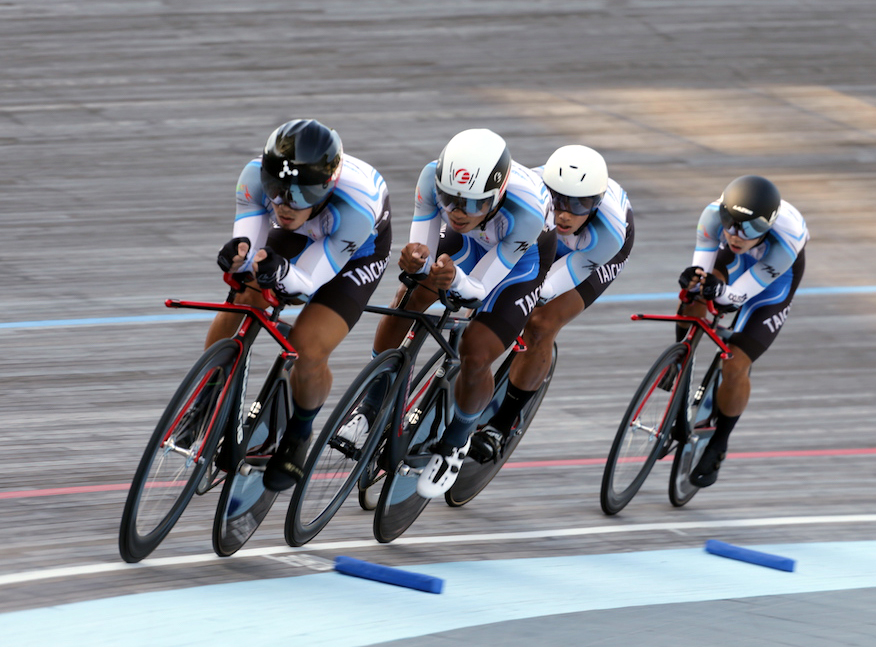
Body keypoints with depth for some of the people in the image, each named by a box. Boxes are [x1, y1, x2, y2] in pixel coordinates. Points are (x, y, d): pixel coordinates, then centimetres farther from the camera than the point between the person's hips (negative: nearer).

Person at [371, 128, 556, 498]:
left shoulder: (527, 210, -43)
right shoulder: (434, 177, -35)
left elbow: (479, 289, -34)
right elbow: (422, 252, -27)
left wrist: (455, 280, -57)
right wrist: (417, 261, -51)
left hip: (524, 255, -4)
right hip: (470, 242, 4)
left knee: (474, 356, -15)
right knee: (403, 303, -10)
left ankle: (455, 443, 14)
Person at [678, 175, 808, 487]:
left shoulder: (786, 242, -43)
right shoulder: (714, 215, -34)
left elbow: (739, 295, -39)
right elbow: (702, 269, -28)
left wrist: (719, 291, -61)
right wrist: (694, 281, -51)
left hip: (775, 282, -4)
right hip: (734, 262, 4)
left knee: (735, 366, -14)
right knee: (692, 303, -25)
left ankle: (718, 446, 8)